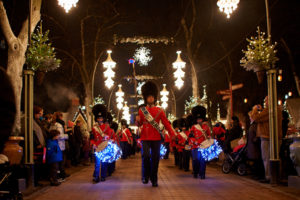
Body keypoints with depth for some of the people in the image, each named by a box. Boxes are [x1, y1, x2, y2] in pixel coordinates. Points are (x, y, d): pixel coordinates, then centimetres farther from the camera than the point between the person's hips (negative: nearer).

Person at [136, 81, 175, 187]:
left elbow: (166, 123, 3)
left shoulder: (159, 110, 7)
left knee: (155, 158, 1)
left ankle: (154, 179, 13)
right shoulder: (142, 110, 9)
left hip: (156, 137, 0)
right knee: (146, 155, -15)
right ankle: (146, 175, 7)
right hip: (145, 137, 0)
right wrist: (138, 121, -8)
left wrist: (172, 134, -9)